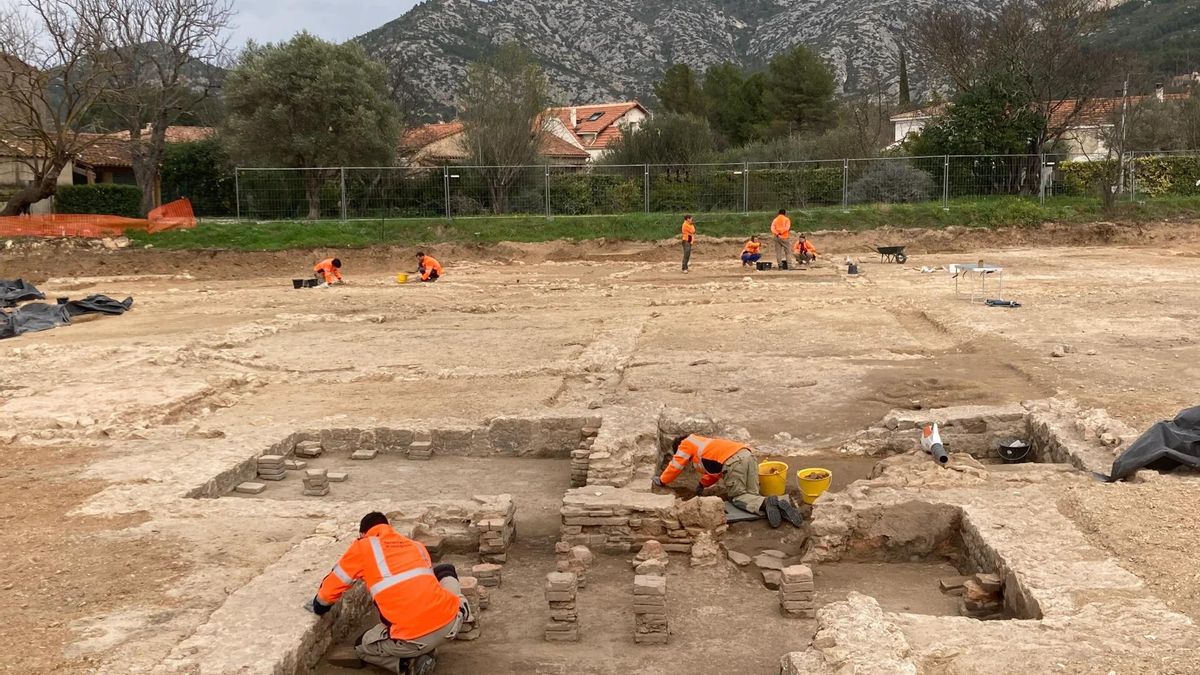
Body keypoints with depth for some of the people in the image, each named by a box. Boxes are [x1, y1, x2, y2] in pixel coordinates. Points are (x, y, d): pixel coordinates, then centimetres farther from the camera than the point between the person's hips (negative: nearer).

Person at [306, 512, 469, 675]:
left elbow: (330, 587, 21)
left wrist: (317, 607, 43)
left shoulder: (362, 547, 11)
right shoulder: (416, 545, 23)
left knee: (363, 647, 27)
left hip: (415, 638, -4)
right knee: (446, 570, 33)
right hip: (451, 622, 4)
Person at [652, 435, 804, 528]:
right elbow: (715, 469, 43)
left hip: (733, 461, -8)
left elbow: (675, 466, 22)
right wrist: (703, 484, 47)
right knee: (752, 494, 12)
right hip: (747, 454, 8)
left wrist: (661, 481, 36)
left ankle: (766, 503, -23)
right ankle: (779, 505, -13)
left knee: (738, 497, 2)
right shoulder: (703, 444, 40)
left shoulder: (686, 444, 17)